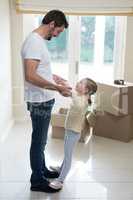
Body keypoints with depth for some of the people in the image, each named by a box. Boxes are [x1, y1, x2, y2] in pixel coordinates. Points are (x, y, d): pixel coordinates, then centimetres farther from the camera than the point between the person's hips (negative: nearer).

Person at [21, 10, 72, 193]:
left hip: (44, 101, 10)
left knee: (41, 140, 22)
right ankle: (37, 181, 20)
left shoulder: (39, 40, 10)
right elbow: (30, 76, -30)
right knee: (39, 142, 4)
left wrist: (54, 77, 13)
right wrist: (57, 88, -27)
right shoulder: (34, 42, -22)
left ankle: (42, 169, 38)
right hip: (39, 102, -10)